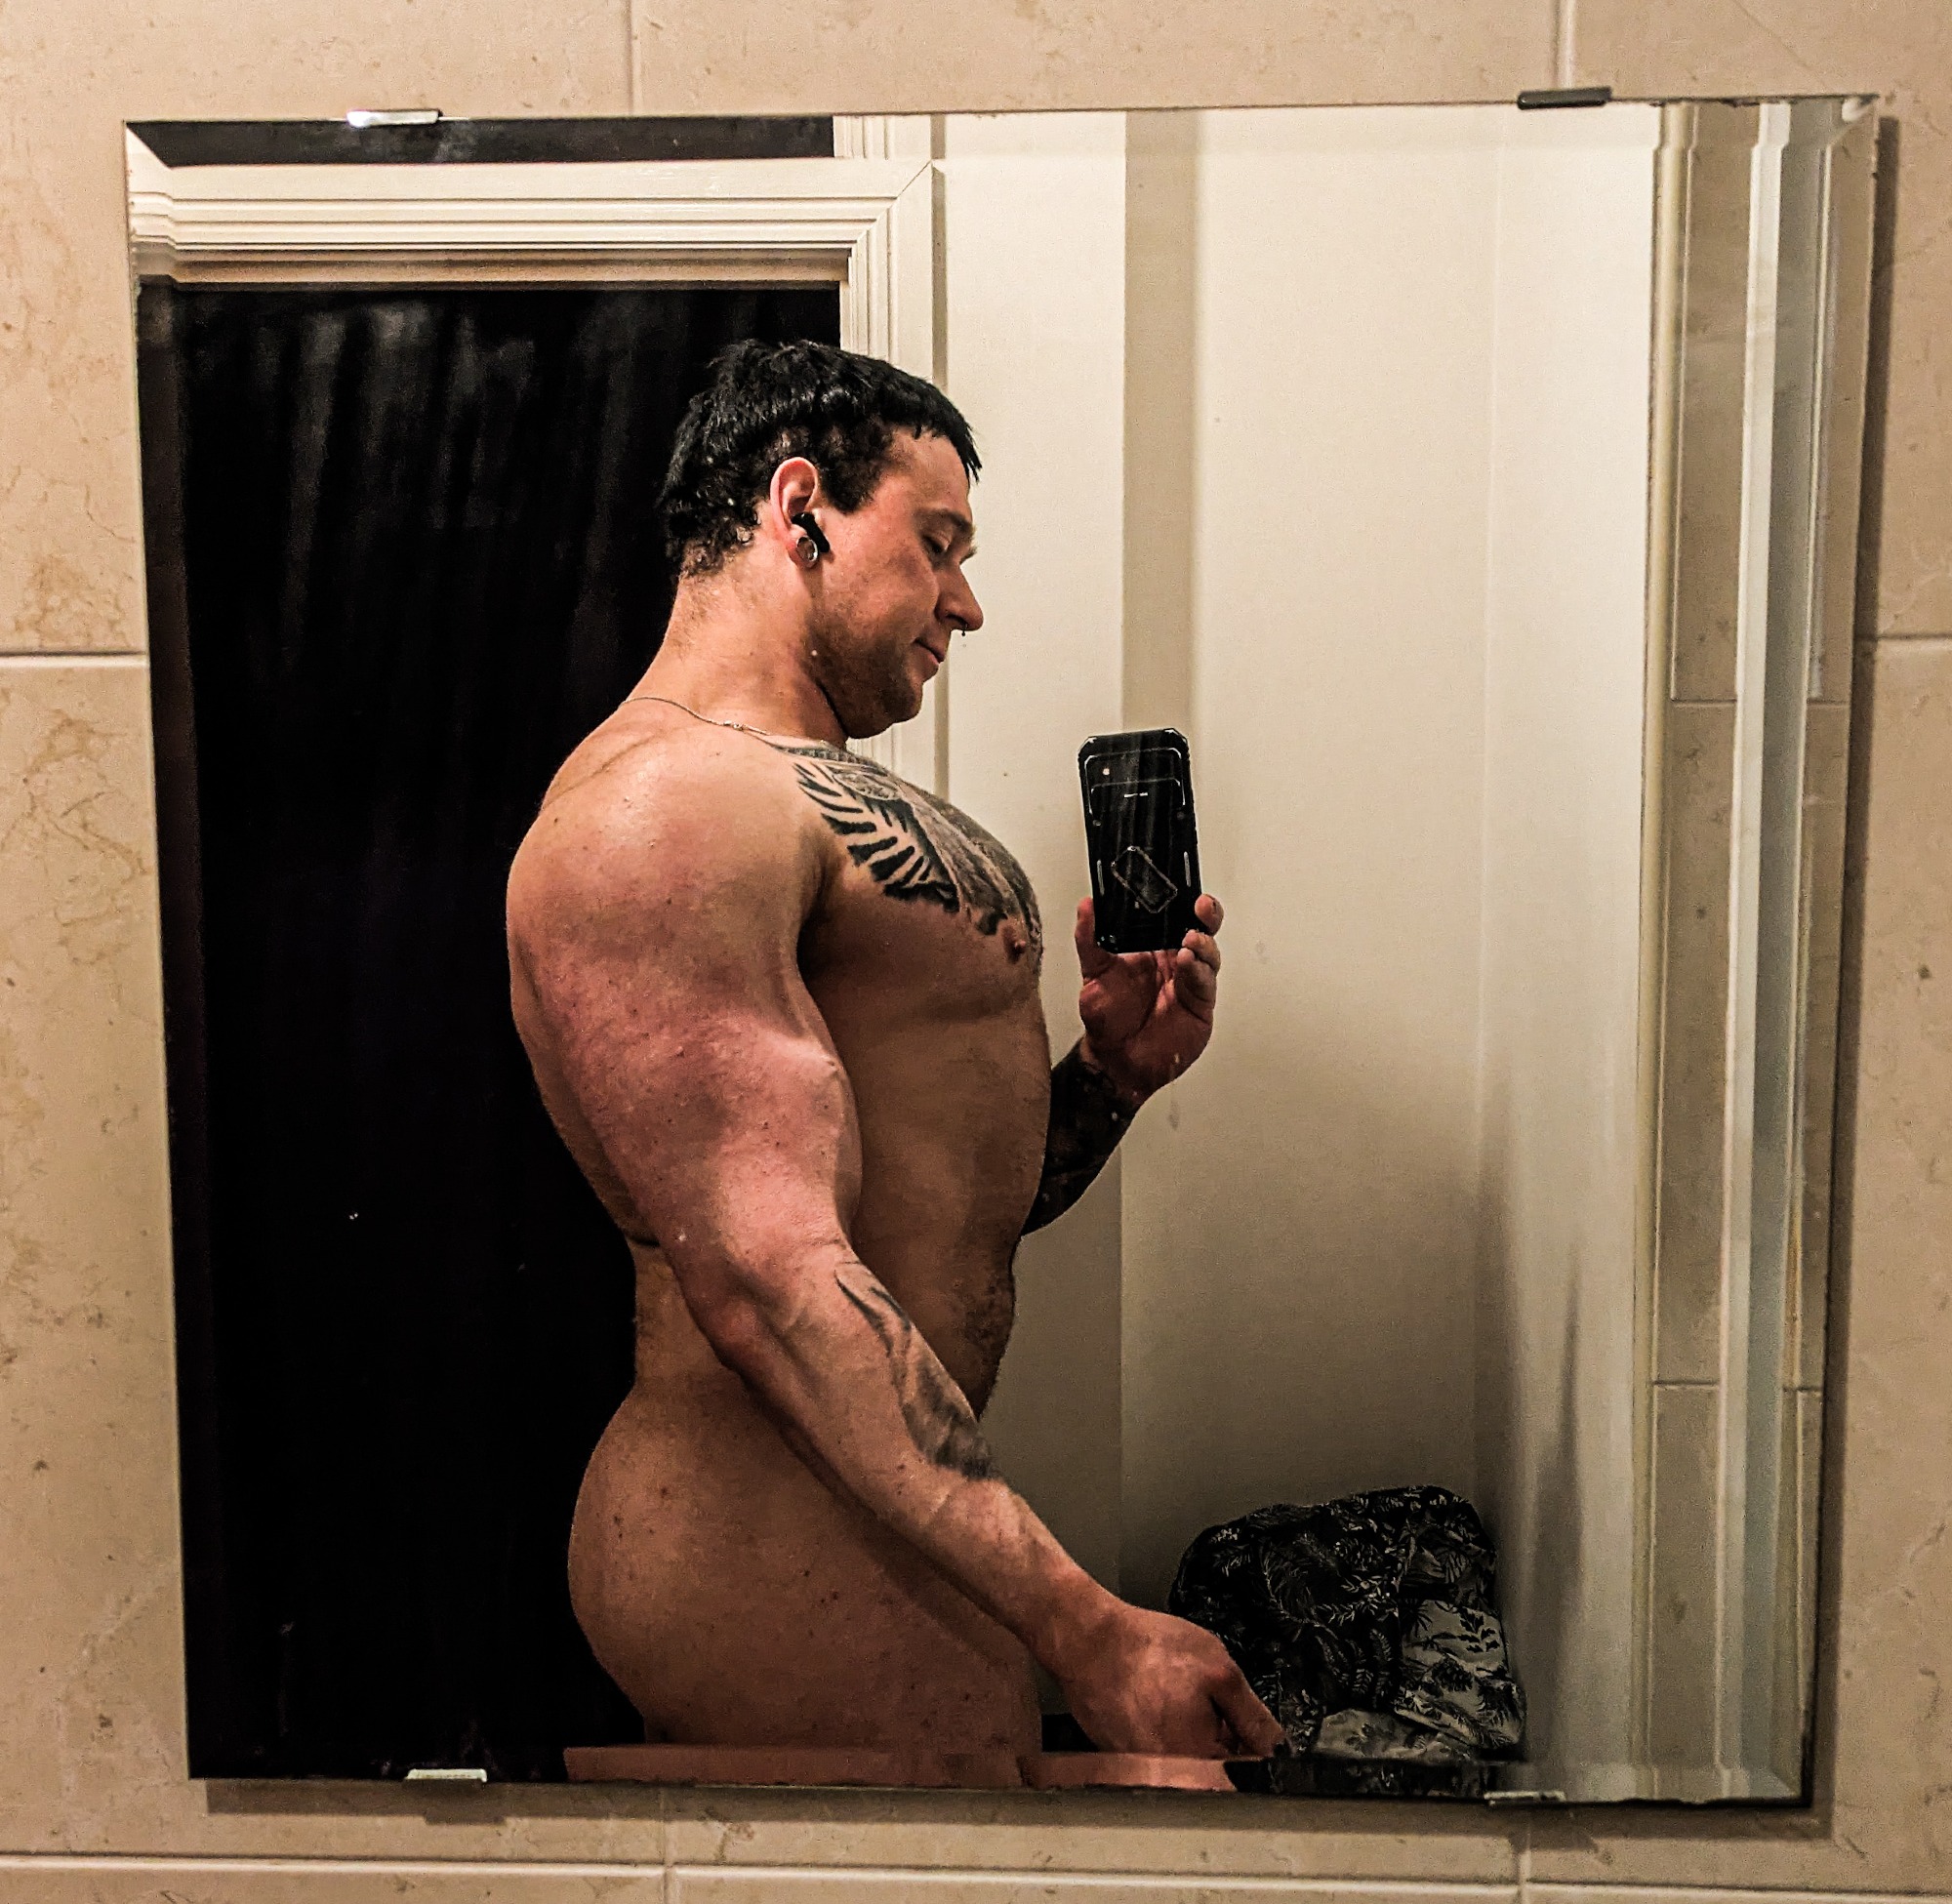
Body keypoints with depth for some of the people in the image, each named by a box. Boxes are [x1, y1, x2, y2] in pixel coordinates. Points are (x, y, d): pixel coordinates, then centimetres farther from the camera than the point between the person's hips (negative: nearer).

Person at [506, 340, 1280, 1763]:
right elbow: (768, 1282, -25)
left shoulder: (822, 803, 17)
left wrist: (1114, 1069, 2)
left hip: (857, 1525, 10)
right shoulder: (662, 807, -16)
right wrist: (1085, 1629, -28)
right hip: (790, 1560, -9)